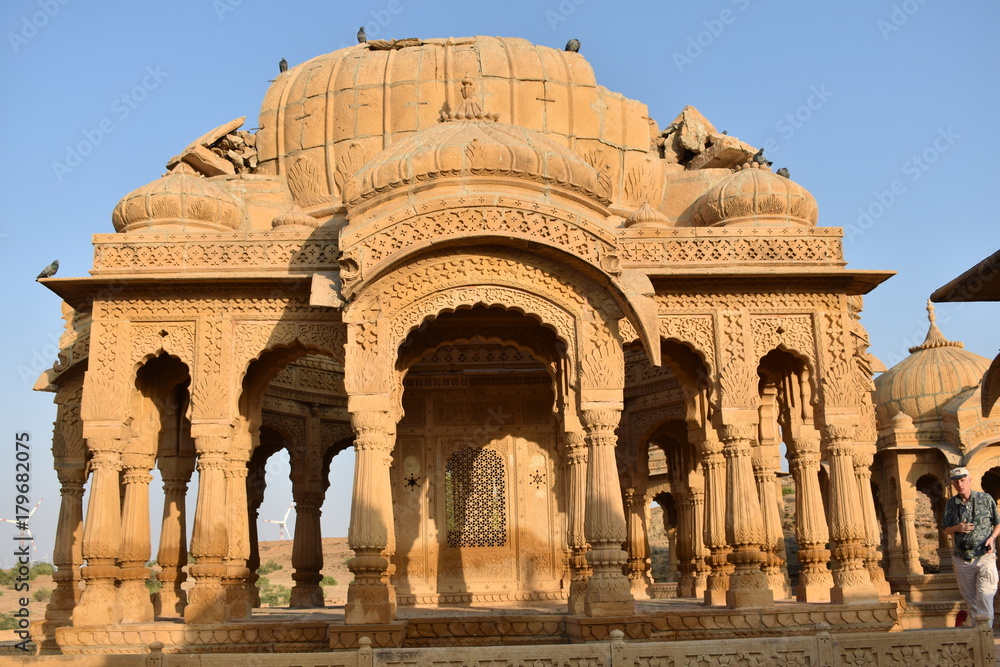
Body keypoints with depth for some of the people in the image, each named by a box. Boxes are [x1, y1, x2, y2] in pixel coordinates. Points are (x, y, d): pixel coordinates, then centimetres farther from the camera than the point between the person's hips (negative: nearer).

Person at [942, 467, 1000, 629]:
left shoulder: (986, 499, 0)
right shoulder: (951, 504, 7)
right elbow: (946, 530, 11)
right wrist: (957, 528, -11)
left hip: (984, 557, -3)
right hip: (961, 560, 3)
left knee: (984, 598, -10)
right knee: (970, 600, 9)